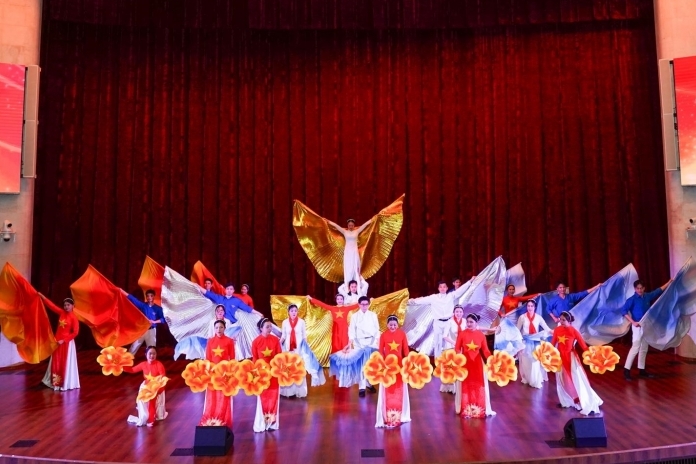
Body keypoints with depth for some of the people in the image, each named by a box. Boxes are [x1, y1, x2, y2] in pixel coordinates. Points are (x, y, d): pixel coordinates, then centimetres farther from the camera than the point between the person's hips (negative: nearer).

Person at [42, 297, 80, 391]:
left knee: (66, 363, 1)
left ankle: (65, 384, 9)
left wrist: (64, 340, -16)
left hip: (67, 343, -6)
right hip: (58, 341, 6)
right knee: (56, 362, 12)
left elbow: (75, 332, -16)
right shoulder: (62, 313, 2)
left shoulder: (73, 317, -14)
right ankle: (56, 383, 23)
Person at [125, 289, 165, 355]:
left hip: (151, 330, -1)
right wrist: (121, 291, -12)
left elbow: (163, 319, -9)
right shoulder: (143, 305, -2)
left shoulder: (158, 308, -4)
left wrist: (154, 321, -25)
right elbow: (132, 299, -7)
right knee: (134, 348, 5)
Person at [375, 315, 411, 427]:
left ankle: (399, 415, 27)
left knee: (399, 390, 13)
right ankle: (387, 416, 13)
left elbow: (405, 349, -1)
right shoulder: (383, 335, -7)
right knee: (387, 391, 6)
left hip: (399, 365, 1)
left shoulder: (402, 334, -5)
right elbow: (381, 351, -4)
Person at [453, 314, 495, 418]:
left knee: (478, 386, 10)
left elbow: (485, 350, -3)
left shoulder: (481, 335, -3)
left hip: (477, 363, 1)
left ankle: (479, 409, 24)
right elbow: (457, 348, -8)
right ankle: (466, 409, 20)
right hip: (465, 363, -1)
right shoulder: (462, 334, -8)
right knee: (466, 386, 9)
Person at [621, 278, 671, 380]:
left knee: (644, 348, 12)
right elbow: (623, 310, -19)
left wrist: (669, 282, 27)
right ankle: (626, 370, -11)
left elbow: (658, 291, 21)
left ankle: (641, 370, 21)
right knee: (635, 347, -13)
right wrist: (633, 322, -23)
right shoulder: (632, 299, -13)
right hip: (638, 326, -7)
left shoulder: (647, 296, 5)